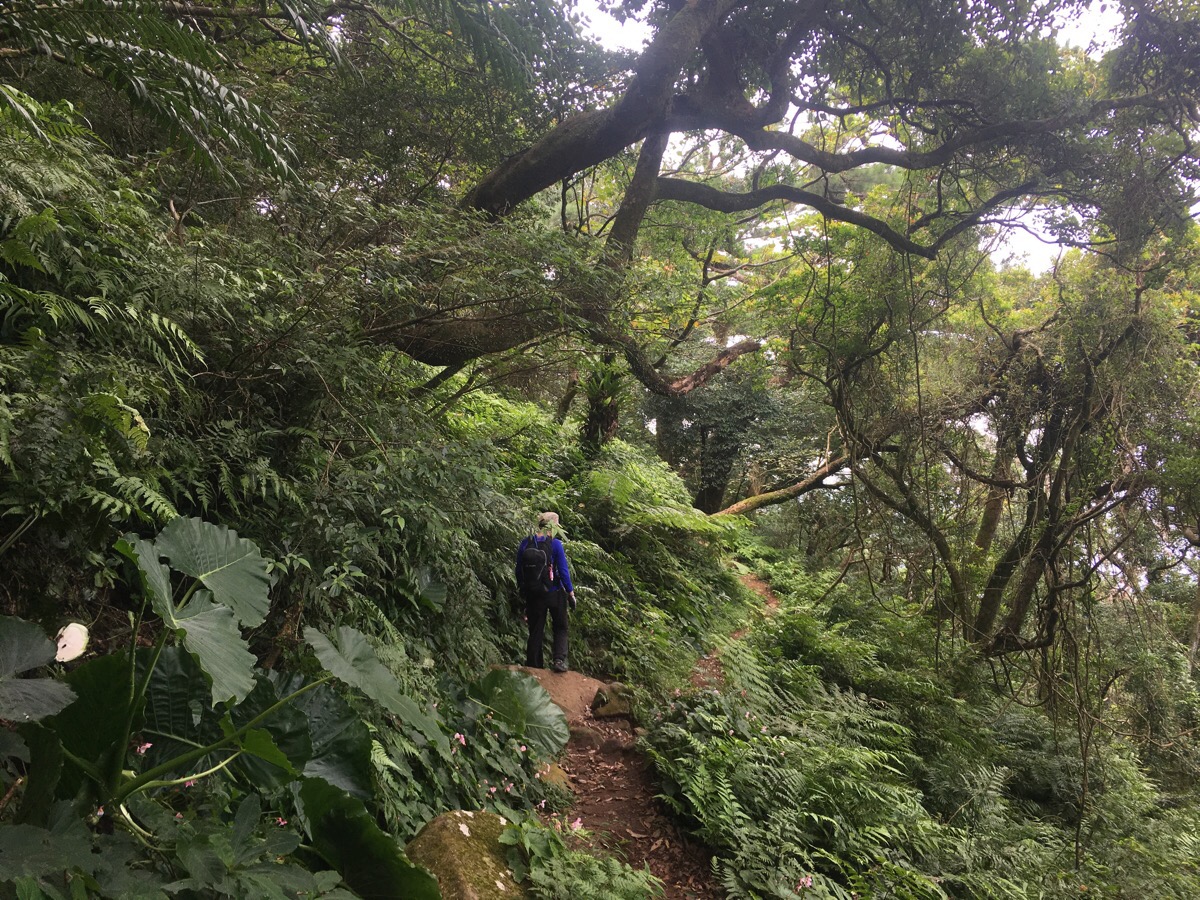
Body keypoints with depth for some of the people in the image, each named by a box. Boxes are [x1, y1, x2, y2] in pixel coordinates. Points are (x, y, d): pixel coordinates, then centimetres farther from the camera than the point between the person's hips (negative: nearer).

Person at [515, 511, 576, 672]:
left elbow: (519, 570, 4)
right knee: (560, 628, 15)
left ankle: (533, 666, 16)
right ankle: (559, 660, 0)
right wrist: (570, 593, -3)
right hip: (554, 593, -3)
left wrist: (522, 590, 16)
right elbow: (563, 570, -12)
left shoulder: (525, 544, -2)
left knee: (535, 631, 13)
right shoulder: (555, 544, -13)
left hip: (533, 594, 3)